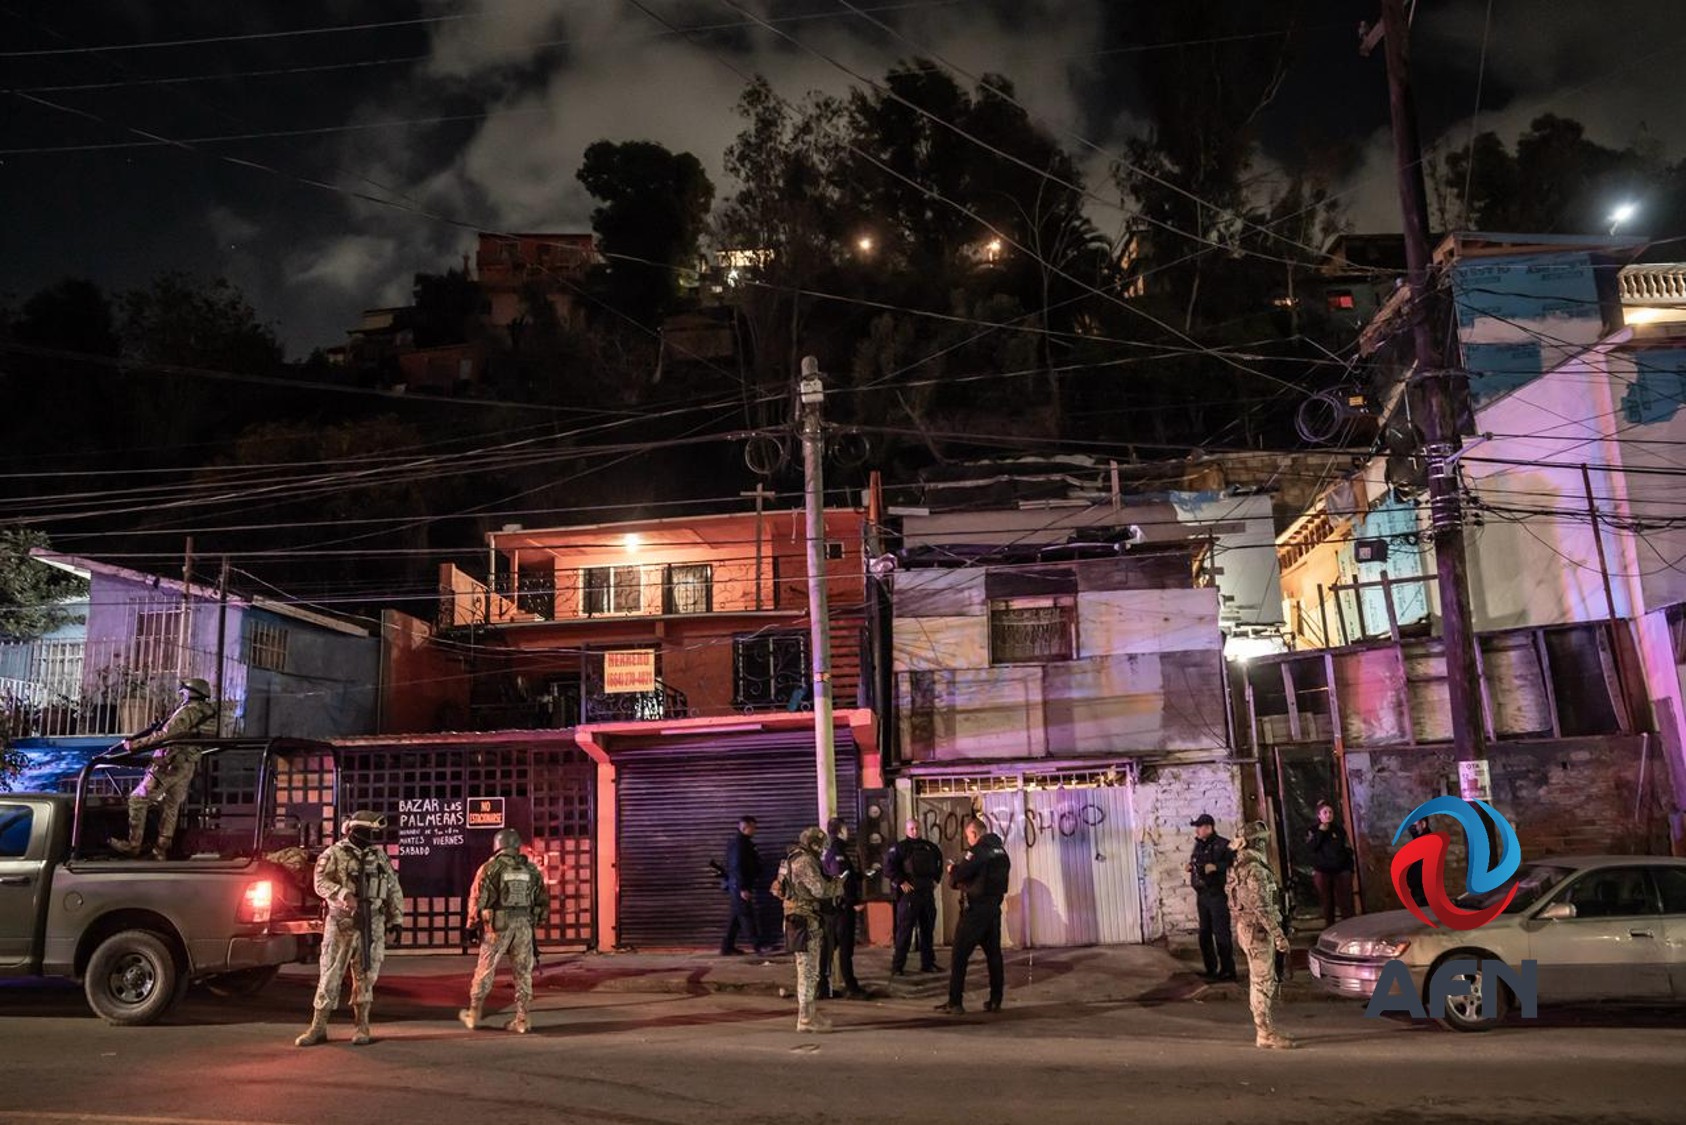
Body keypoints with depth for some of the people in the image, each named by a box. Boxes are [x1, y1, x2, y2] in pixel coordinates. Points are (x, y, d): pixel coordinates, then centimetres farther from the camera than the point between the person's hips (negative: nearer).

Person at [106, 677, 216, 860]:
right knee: (170, 807, 12)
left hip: (170, 764, -8)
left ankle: (132, 845, 2)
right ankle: (162, 850, 13)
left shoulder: (188, 711, -13)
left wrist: (135, 744, -23)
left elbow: (165, 735, -23)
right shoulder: (207, 713, 13)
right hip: (188, 767, 8)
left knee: (137, 800, 1)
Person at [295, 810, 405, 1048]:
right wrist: (344, 894, -32)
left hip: (372, 925, 3)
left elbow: (394, 888, 14)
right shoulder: (333, 855, -2)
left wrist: (396, 918, 8)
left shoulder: (380, 855, 12)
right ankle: (318, 1027, 10)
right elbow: (321, 883, -16)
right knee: (330, 974, 1)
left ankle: (362, 1026, 14)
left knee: (366, 975, 5)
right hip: (341, 923, -3)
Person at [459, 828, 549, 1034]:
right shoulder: (531, 870, 8)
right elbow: (543, 900, 12)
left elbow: (478, 899, -5)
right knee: (523, 973, 8)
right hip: (524, 926, 3)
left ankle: (473, 1015, 22)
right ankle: (521, 1020, 8)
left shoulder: (490, 868, -4)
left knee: (485, 971, 11)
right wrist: (537, 923, 20)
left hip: (497, 926, -3)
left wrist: (473, 925, 6)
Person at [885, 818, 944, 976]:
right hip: (909, 893, -6)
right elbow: (888, 864, -15)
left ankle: (928, 963, 21)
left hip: (927, 893, 6)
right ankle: (897, 966, -1)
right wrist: (900, 881, -17)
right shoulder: (900, 847, -5)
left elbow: (939, 859, 29)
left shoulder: (928, 847, 12)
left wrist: (936, 878, 18)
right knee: (904, 930, -6)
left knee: (928, 929, 12)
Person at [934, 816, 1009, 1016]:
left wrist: (953, 870, 5)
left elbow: (958, 876, -18)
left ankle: (955, 1003, -2)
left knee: (959, 956, -1)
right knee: (994, 954, 13)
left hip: (975, 909, -8)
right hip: (994, 908, 8)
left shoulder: (977, 851, -15)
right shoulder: (1001, 851, 10)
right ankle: (995, 1001, 14)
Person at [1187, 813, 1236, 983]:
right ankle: (1211, 969, 21)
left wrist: (1216, 867, -24)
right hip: (1202, 895, 8)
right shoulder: (1199, 845, 14)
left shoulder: (1222, 845, -10)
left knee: (1221, 933, -6)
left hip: (1217, 894, -8)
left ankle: (1227, 970, 1)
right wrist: (1191, 867, 8)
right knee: (1204, 934, 12)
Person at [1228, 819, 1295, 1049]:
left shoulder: (1242, 866, 13)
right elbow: (1262, 907, -23)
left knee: (1261, 981, 15)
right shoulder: (1255, 869, -20)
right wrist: (1279, 934, -21)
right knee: (1263, 983, -5)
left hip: (1249, 927, 10)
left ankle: (1265, 1029, 22)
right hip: (1257, 930, -10)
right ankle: (1266, 1034, 0)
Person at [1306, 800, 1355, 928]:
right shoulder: (1313, 831, 3)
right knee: (1327, 902, 3)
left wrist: (1349, 869, 0)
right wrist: (1320, 832, -14)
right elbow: (1310, 848, -14)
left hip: (1341, 871, 0)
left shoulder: (1339, 830, 6)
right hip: (1322, 872, 0)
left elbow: (1348, 849, 7)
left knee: (1345, 902, -5)